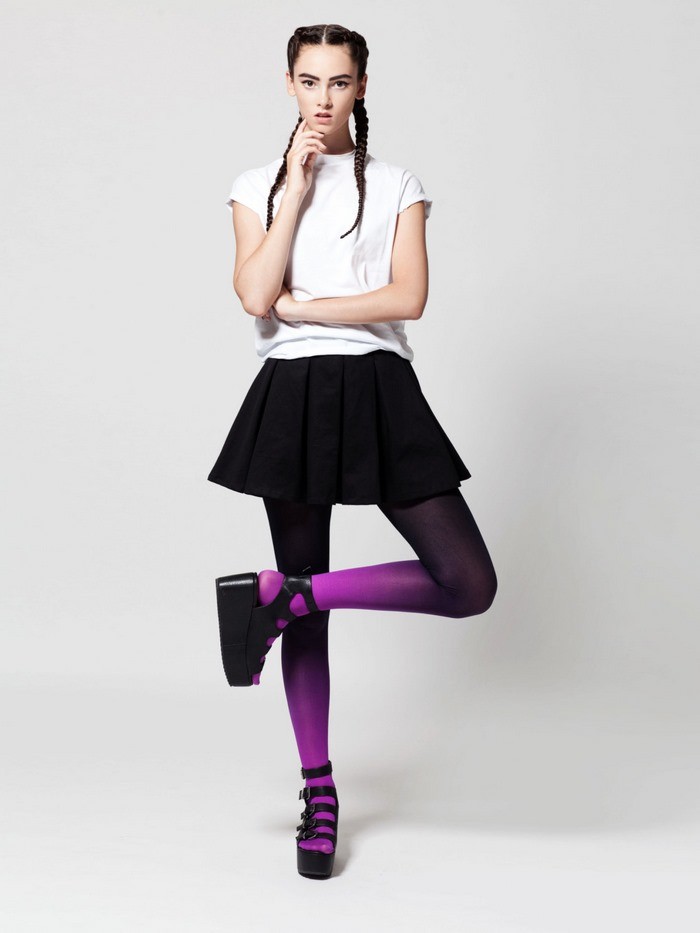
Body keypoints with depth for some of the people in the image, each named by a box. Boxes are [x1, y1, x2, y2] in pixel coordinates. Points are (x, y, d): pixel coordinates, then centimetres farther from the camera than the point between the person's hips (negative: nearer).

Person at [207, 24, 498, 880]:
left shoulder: (397, 187, 10)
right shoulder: (258, 187, 11)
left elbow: (407, 297, -6)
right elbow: (255, 296, -6)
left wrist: (298, 306, -7)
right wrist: (296, 191, -4)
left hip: (379, 392, 1)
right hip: (291, 395, 0)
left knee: (469, 584, -12)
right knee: (309, 610, 5)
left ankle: (279, 594, -1)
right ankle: (318, 792, 21)